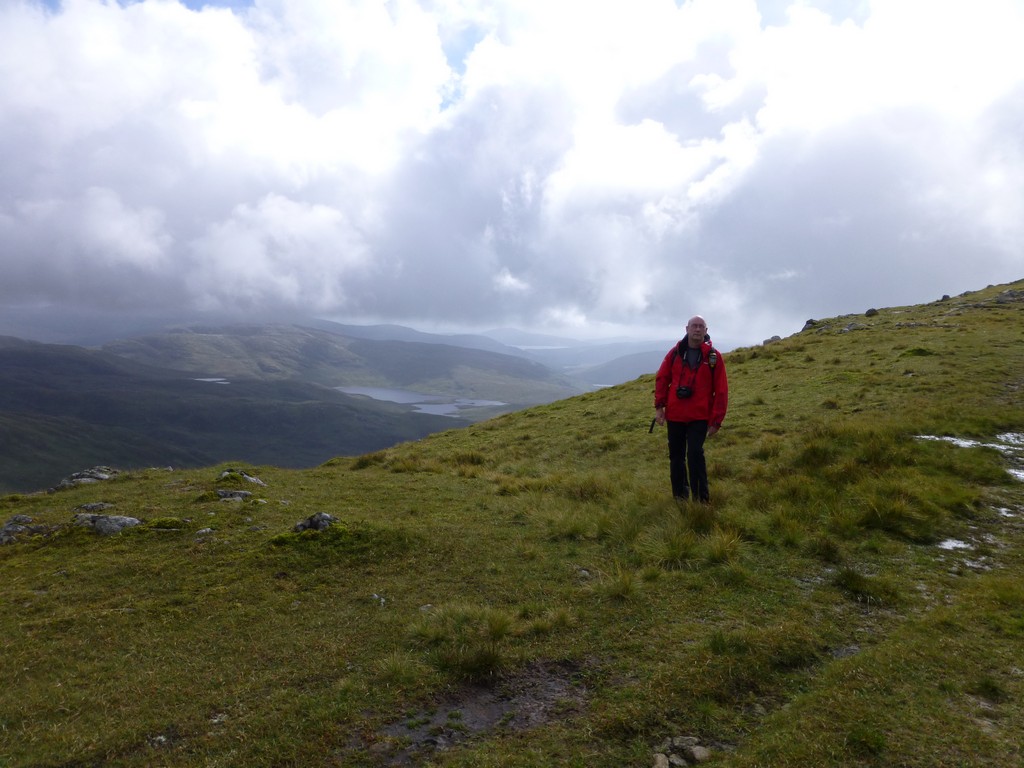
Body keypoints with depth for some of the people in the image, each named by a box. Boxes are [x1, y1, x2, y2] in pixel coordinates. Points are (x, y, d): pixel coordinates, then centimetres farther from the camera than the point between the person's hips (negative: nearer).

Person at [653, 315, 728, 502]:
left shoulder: (713, 356, -4)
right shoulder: (675, 352, 2)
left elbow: (721, 391, -4)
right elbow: (661, 379, 5)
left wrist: (716, 420, -7)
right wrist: (659, 406, -2)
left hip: (699, 417, -3)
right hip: (674, 415, 3)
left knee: (695, 454, -14)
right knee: (676, 456, 11)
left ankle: (701, 498, 0)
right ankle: (680, 496, 26)